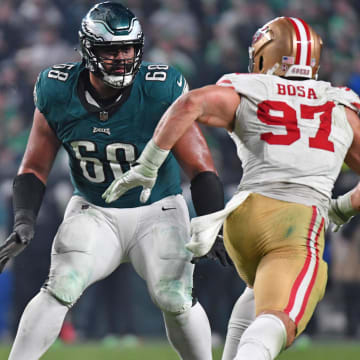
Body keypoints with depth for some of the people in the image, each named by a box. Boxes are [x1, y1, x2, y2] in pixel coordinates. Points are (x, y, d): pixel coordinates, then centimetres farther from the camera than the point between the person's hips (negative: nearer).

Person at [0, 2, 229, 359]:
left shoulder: (161, 92, -20)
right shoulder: (57, 93, -12)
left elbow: (200, 168, -15)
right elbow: (35, 168, 0)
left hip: (157, 210, -1)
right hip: (93, 211, 1)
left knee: (175, 300, -17)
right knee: (60, 289, -20)